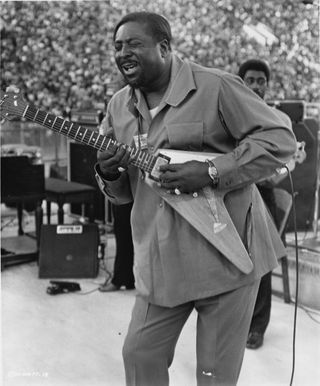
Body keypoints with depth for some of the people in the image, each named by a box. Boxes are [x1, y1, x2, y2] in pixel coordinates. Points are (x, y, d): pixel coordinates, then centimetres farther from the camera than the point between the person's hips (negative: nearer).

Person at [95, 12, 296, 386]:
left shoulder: (215, 87, -10)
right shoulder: (119, 106, 9)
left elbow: (280, 139, -12)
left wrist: (210, 172, -21)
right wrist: (109, 175, -9)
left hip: (226, 253, -5)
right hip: (161, 263, 5)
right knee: (140, 355, 12)